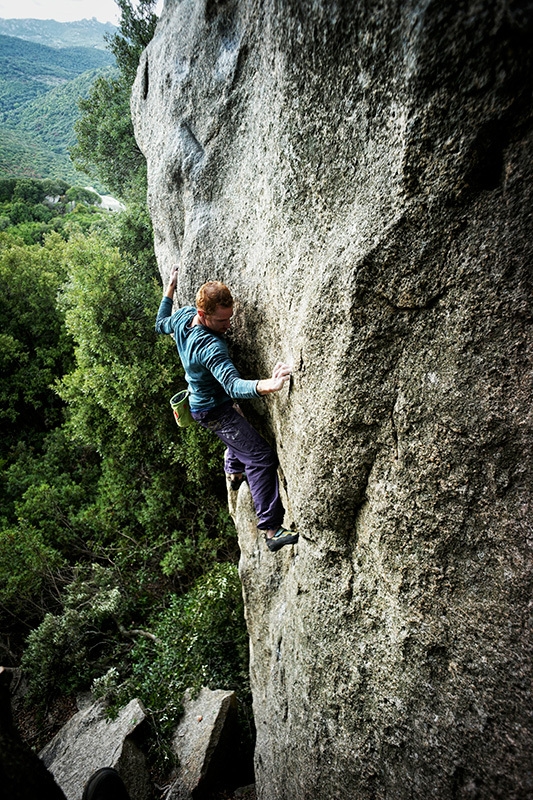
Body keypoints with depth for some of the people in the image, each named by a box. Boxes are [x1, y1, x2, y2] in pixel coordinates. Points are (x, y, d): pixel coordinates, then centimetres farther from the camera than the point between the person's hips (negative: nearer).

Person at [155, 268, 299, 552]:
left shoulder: (183, 315, -11)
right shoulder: (210, 346, -37)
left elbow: (160, 325, 12)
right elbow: (233, 385, -49)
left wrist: (170, 287, 20)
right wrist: (268, 385, -66)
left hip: (200, 399, 10)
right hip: (214, 410, -10)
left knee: (239, 434, 35)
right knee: (261, 457, -12)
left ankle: (234, 472, 60)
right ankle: (272, 530, -9)